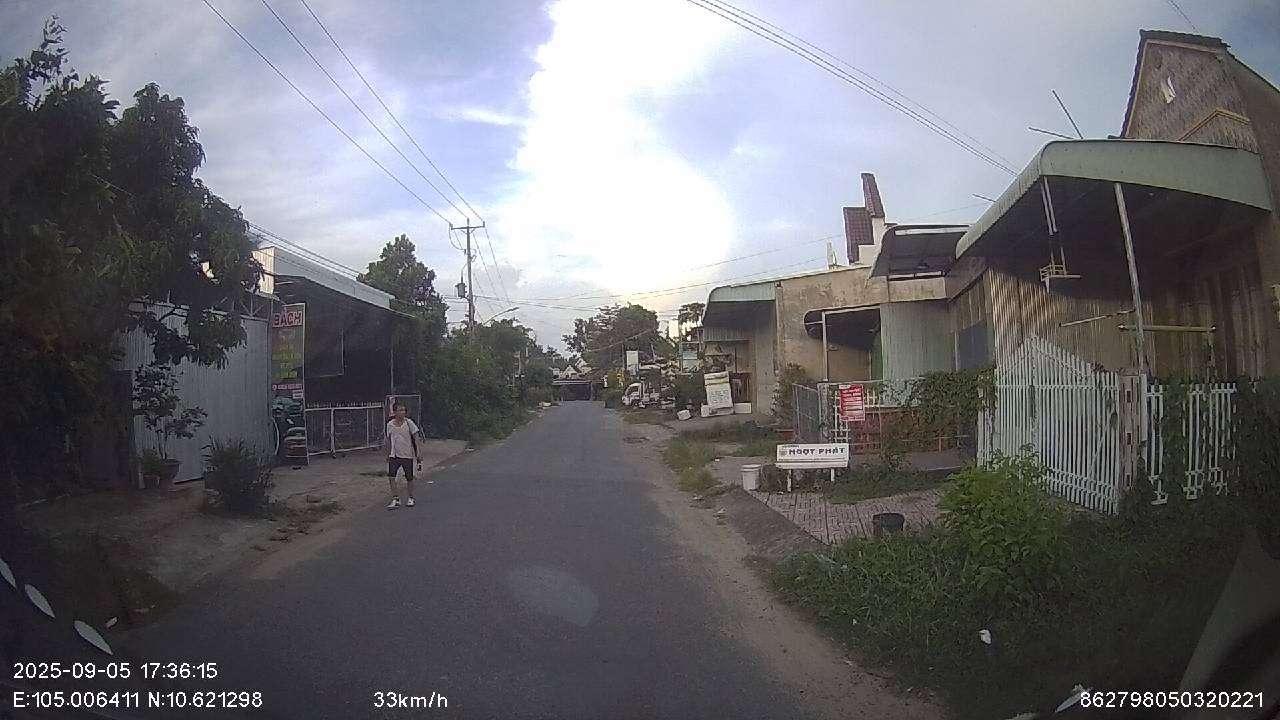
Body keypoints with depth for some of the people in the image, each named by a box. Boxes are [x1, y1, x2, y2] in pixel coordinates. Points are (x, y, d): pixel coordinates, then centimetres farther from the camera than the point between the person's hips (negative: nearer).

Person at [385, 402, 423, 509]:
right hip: (394, 455, 2)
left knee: (409, 478, 6)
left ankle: (410, 498, 25)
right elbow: (389, 440, 12)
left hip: (407, 455, -2)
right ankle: (395, 499, 0)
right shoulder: (390, 425, 1)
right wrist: (388, 455, 16)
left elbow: (416, 437, -7)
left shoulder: (408, 423, -7)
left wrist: (418, 452, -15)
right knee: (391, 476, -11)